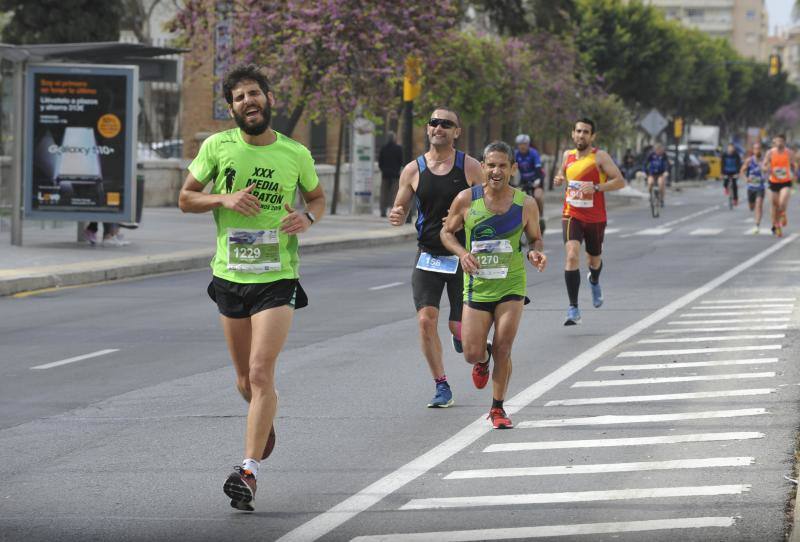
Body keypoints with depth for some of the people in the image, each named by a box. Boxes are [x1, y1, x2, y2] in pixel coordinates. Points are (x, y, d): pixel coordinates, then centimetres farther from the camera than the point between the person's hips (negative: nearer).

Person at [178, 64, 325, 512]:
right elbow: (186, 198, 6)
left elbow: (318, 196, 16)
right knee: (246, 381, 13)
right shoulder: (217, 147, -1)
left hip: (278, 279, -3)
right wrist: (224, 198, -13)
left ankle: (250, 470, -17)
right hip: (231, 277, 3)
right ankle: (266, 419, 48)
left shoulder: (296, 154, -2)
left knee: (261, 373, -17)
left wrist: (308, 218, -7)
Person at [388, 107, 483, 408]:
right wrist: (397, 217, -13)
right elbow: (400, 209, 11)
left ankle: (461, 335, 37)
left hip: (462, 257, -1)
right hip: (428, 256, 2)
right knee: (426, 320, -12)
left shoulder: (470, 167, -2)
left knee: (459, 327, -3)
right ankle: (442, 387, 1)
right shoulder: (413, 170, 3)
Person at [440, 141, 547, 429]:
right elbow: (447, 232, 6)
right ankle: (483, 360, 37)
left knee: (503, 348, -7)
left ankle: (498, 408, 11)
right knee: (471, 353, -2)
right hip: (476, 286, 0)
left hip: (511, 286, 0)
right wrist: (462, 253, -13)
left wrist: (535, 253, -13)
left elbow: (535, 238, 10)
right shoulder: (466, 200, -7)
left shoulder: (526, 204, -4)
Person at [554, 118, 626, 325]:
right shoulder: (567, 155, 4)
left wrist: (596, 187, -26)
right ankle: (573, 309, -20)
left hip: (595, 218, -1)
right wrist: (559, 179, 2)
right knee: (572, 256, -20)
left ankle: (594, 281, 57)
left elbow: (620, 181, -14)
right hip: (572, 216, 1)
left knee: (594, 259, 18)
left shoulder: (600, 156, -9)